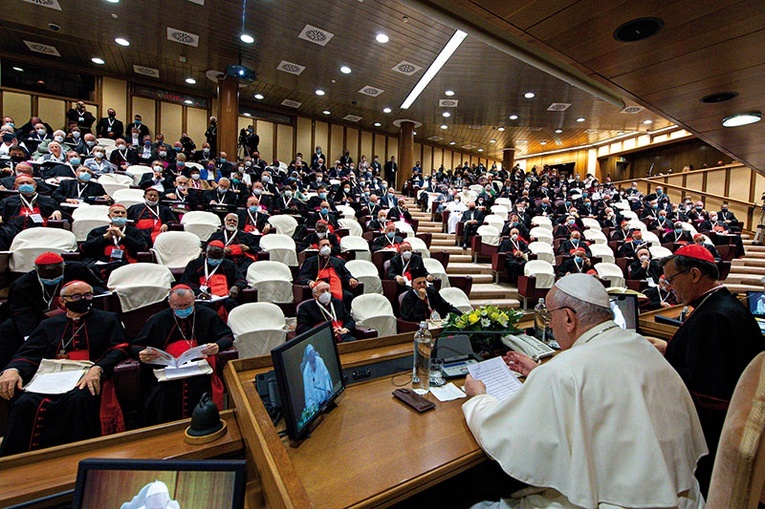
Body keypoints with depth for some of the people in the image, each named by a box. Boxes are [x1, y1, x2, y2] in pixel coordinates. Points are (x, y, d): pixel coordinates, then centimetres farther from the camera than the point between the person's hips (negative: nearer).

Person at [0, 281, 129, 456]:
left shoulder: (108, 319, 15)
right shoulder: (49, 325, 24)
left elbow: (119, 350, 2)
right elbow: (28, 354, 13)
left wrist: (97, 369, -17)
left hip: (87, 380, -3)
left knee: (78, 399, -33)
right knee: (25, 403, -26)